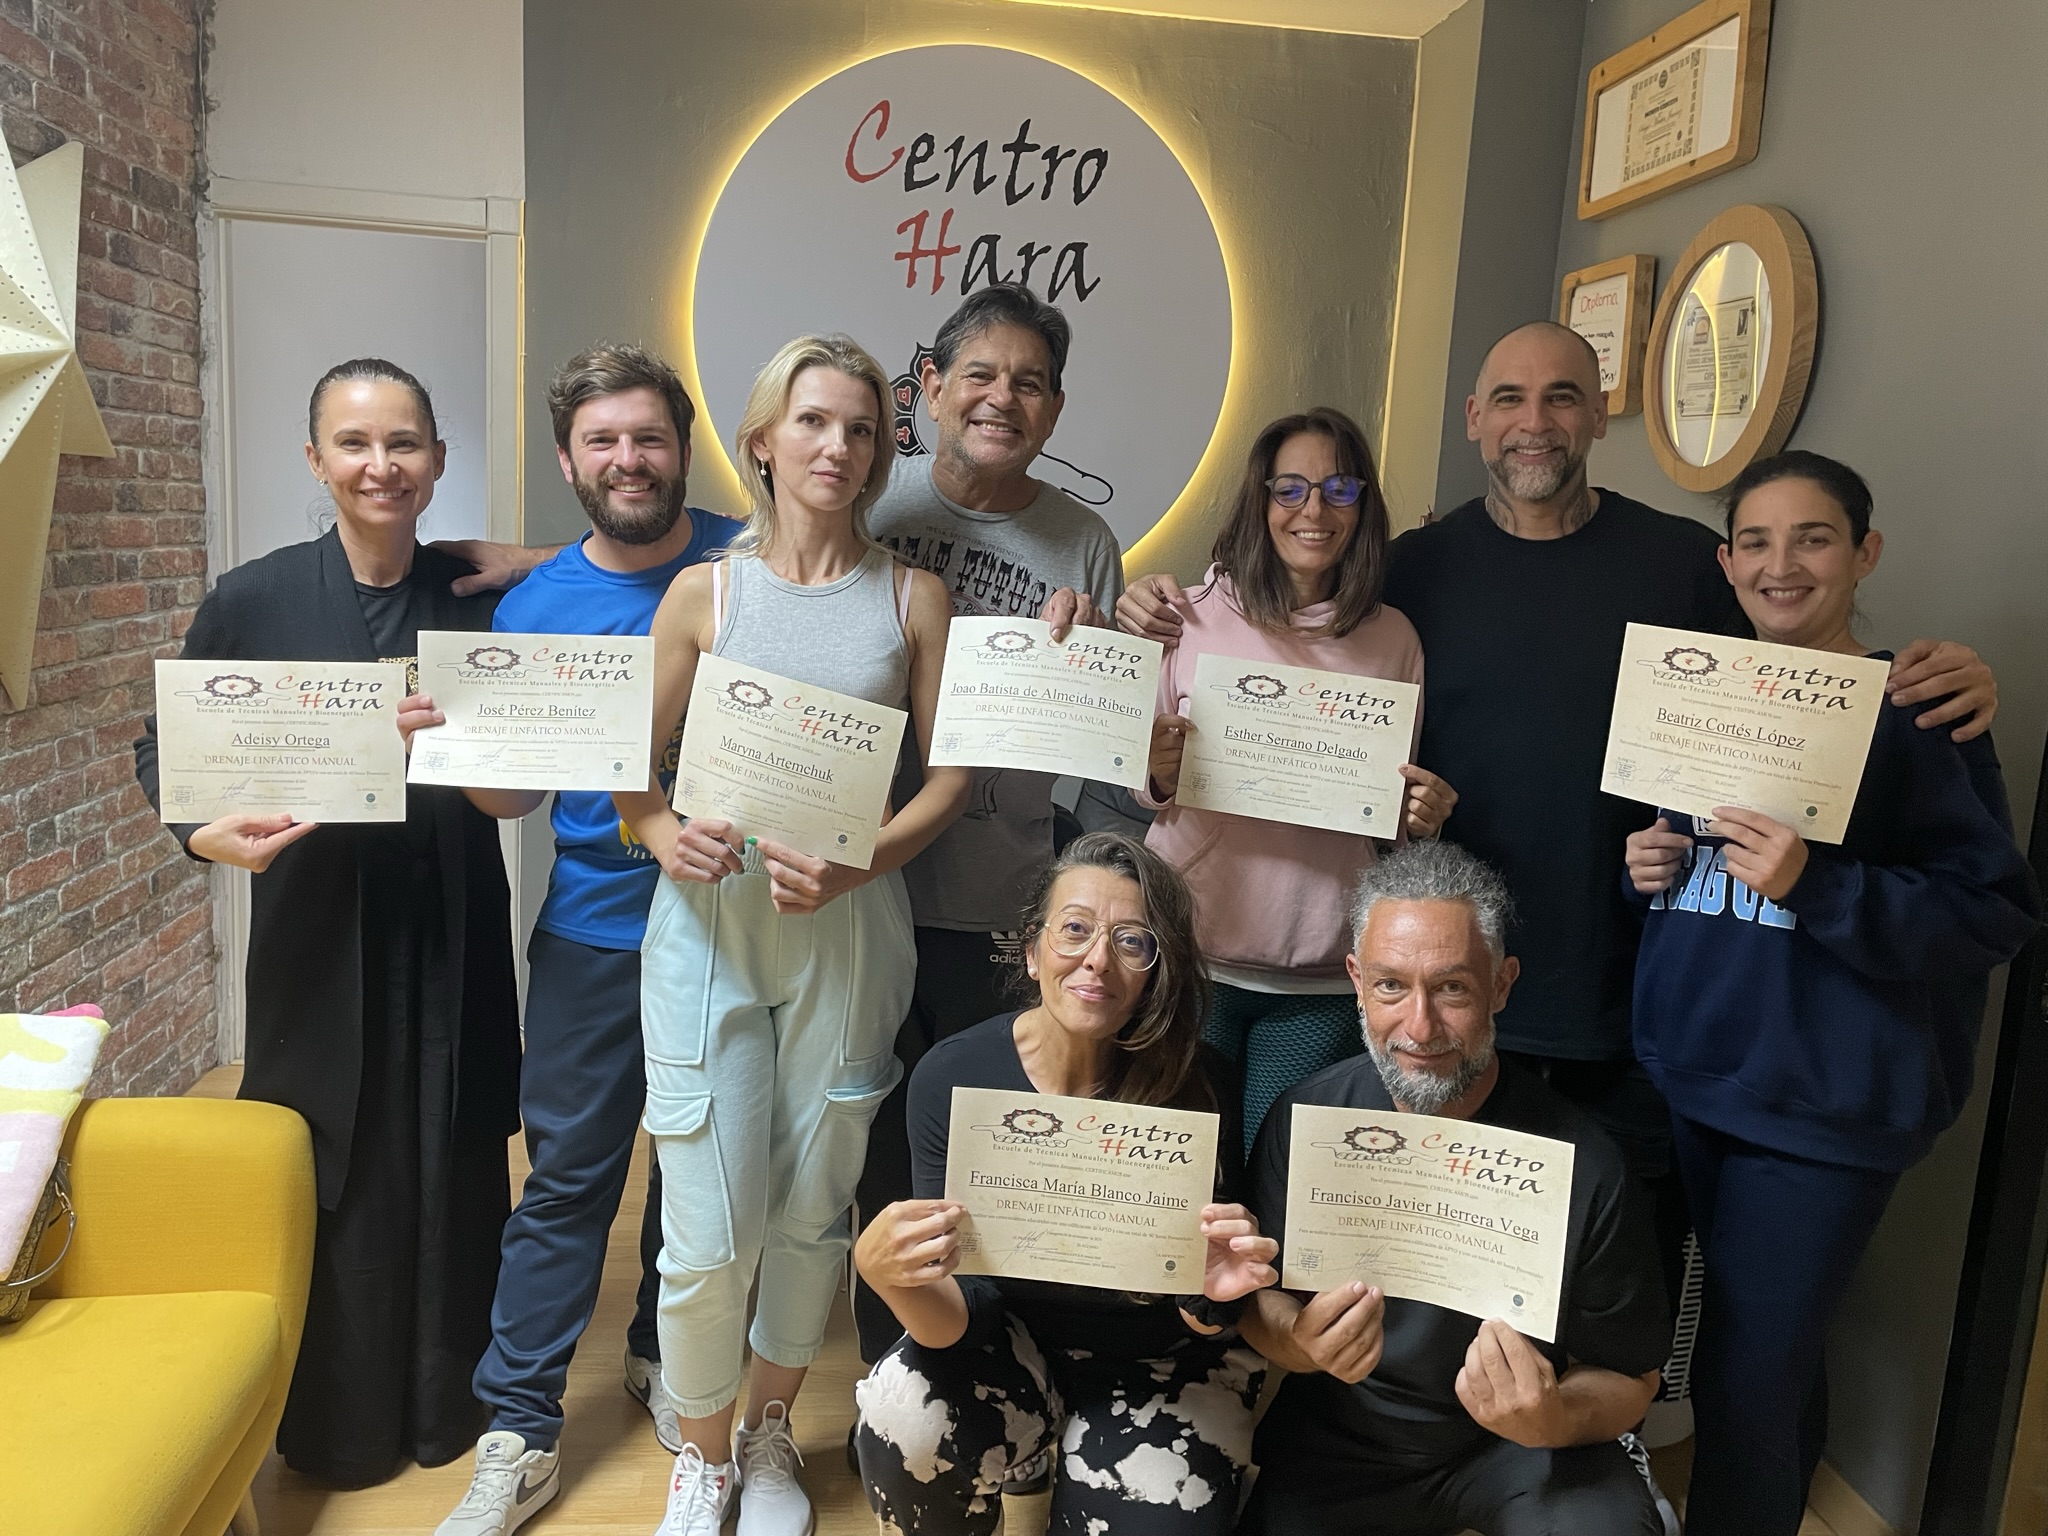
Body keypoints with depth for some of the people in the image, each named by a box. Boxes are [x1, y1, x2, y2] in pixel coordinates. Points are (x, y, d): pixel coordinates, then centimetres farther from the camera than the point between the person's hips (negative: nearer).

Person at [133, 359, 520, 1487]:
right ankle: (338, 1425, 32)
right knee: (332, 1178, 8)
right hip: (318, 938, -1)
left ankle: (446, 1397, 34)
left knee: (454, 1168, 10)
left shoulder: (476, 598, 0)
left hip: (452, 936, 2)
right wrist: (206, 830, -16)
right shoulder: (252, 601, -5)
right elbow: (161, 748, 4)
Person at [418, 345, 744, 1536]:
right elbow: (514, 794, 2)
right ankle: (522, 1437, 21)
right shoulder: (534, 607, 0)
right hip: (594, 933, 0)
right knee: (567, 1179, 6)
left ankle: (666, 1359, 40)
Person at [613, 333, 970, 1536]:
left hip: (850, 932, 1)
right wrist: (664, 833, -15)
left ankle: (771, 1433, 39)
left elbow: (949, 777, 2)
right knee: (710, 1230, -1)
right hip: (709, 922, -1)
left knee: (815, 1210, 12)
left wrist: (857, 862, -13)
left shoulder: (913, 600, 4)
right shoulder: (705, 591, 3)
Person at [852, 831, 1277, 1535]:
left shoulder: (1196, 1088, -20)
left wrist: (1213, 1292, -34)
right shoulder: (954, 1076, -19)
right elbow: (960, 1317, -18)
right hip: (1009, 1334, 0)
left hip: (1164, 1360, 1)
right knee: (905, 1429, -27)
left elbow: (1198, 1319, -11)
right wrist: (890, 1275, -39)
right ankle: (1024, 1447, 6)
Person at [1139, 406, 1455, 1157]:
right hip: (1194, 951, -1)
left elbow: (1402, 804, 13)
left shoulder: (1393, 638, 2)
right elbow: (1144, 788, 5)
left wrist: (1423, 815, -8)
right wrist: (1158, 773, -16)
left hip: (1323, 976, 1)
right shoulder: (1195, 616, -3)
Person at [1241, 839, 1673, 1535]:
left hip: (1521, 1445, -2)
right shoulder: (1304, 1118, -13)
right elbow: (1258, 1293, -4)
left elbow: (1629, 1378, -8)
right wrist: (1300, 1340, -27)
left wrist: (1556, 1419, -30)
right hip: (1339, 1439, 3)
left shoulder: (1583, 1163, -19)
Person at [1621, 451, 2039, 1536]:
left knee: (1745, 1387, -1)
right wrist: (1650, 868, 0)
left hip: (1823, 1104, -5)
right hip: (1687, 1077, 6)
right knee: (1773, 1360, 21)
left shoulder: (1917, 712, -9)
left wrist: (1814, 884, -25)